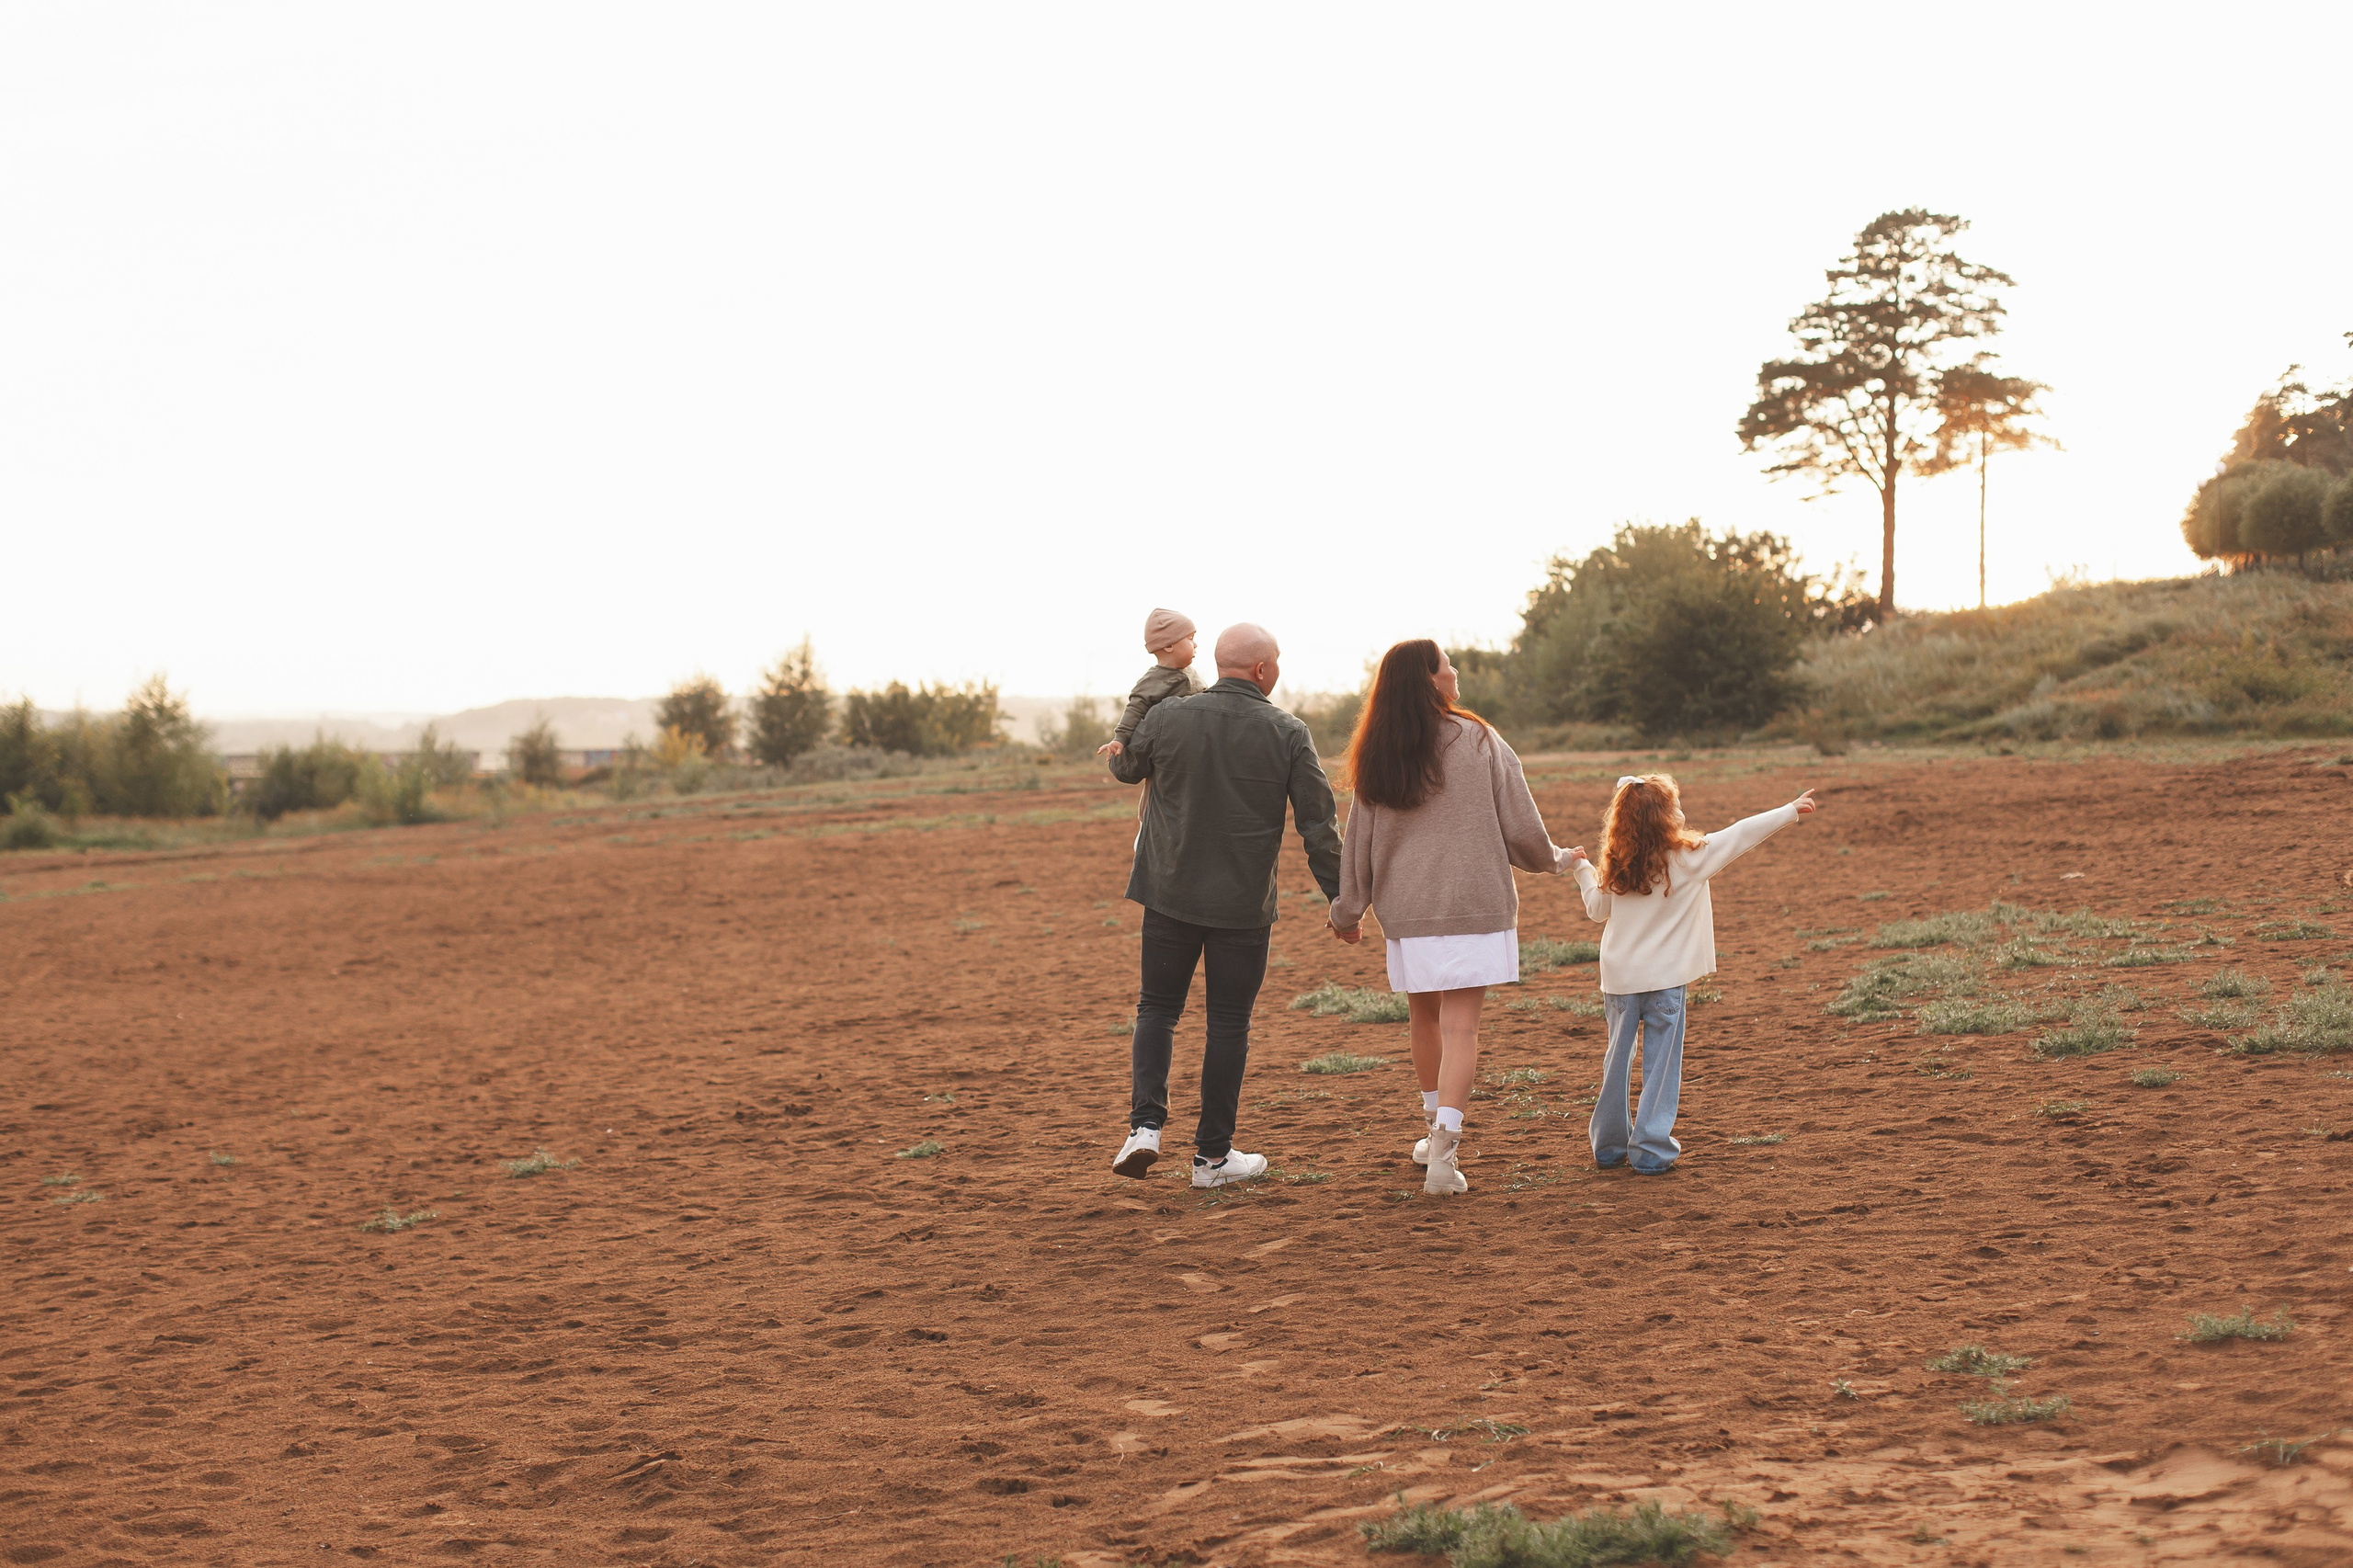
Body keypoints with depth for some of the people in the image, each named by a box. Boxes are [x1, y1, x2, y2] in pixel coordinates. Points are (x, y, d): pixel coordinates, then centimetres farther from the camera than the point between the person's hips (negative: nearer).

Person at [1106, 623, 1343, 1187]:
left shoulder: (1168, 717, -4)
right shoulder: (1288, 734, -8)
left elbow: (1126, 767, 16)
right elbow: (1319, 827, -7)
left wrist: (1119, 754, 40)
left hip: (1171, 893, 1)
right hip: (1244, 906, -1)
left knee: (1157, 1008, 15)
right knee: (1229, 1025, 8)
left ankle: (1145, 1124, -2)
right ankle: (1212, 1154, 12)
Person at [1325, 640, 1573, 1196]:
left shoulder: (1375, 758, 1)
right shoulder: (1479, 742, -7)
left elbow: (1357, 840, 8)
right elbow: (1521, 828, -4)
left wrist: (1348, 910, 20)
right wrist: (1555, 858, 17)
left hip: (1404, 913, 3)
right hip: (1474, 906, -3)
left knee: (1424, 1017, 19)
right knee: (1460, 1025, -5)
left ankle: (1438, 1130, 32)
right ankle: (1443, 1149, -18)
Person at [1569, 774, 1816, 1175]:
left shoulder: (1616, 867, 2)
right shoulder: (1689, 858, -8)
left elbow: (1597, 909, 14)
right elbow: (1741, 834, -3)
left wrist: (1583, 868, 28)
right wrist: (1790, 811, 5)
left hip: (1618, 978, 4)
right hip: (1664, 979, -4)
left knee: (1617, 1060, 14)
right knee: (1661, 1064, 3)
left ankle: (1609, 1145, 23)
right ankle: (1650, 1149, 2)